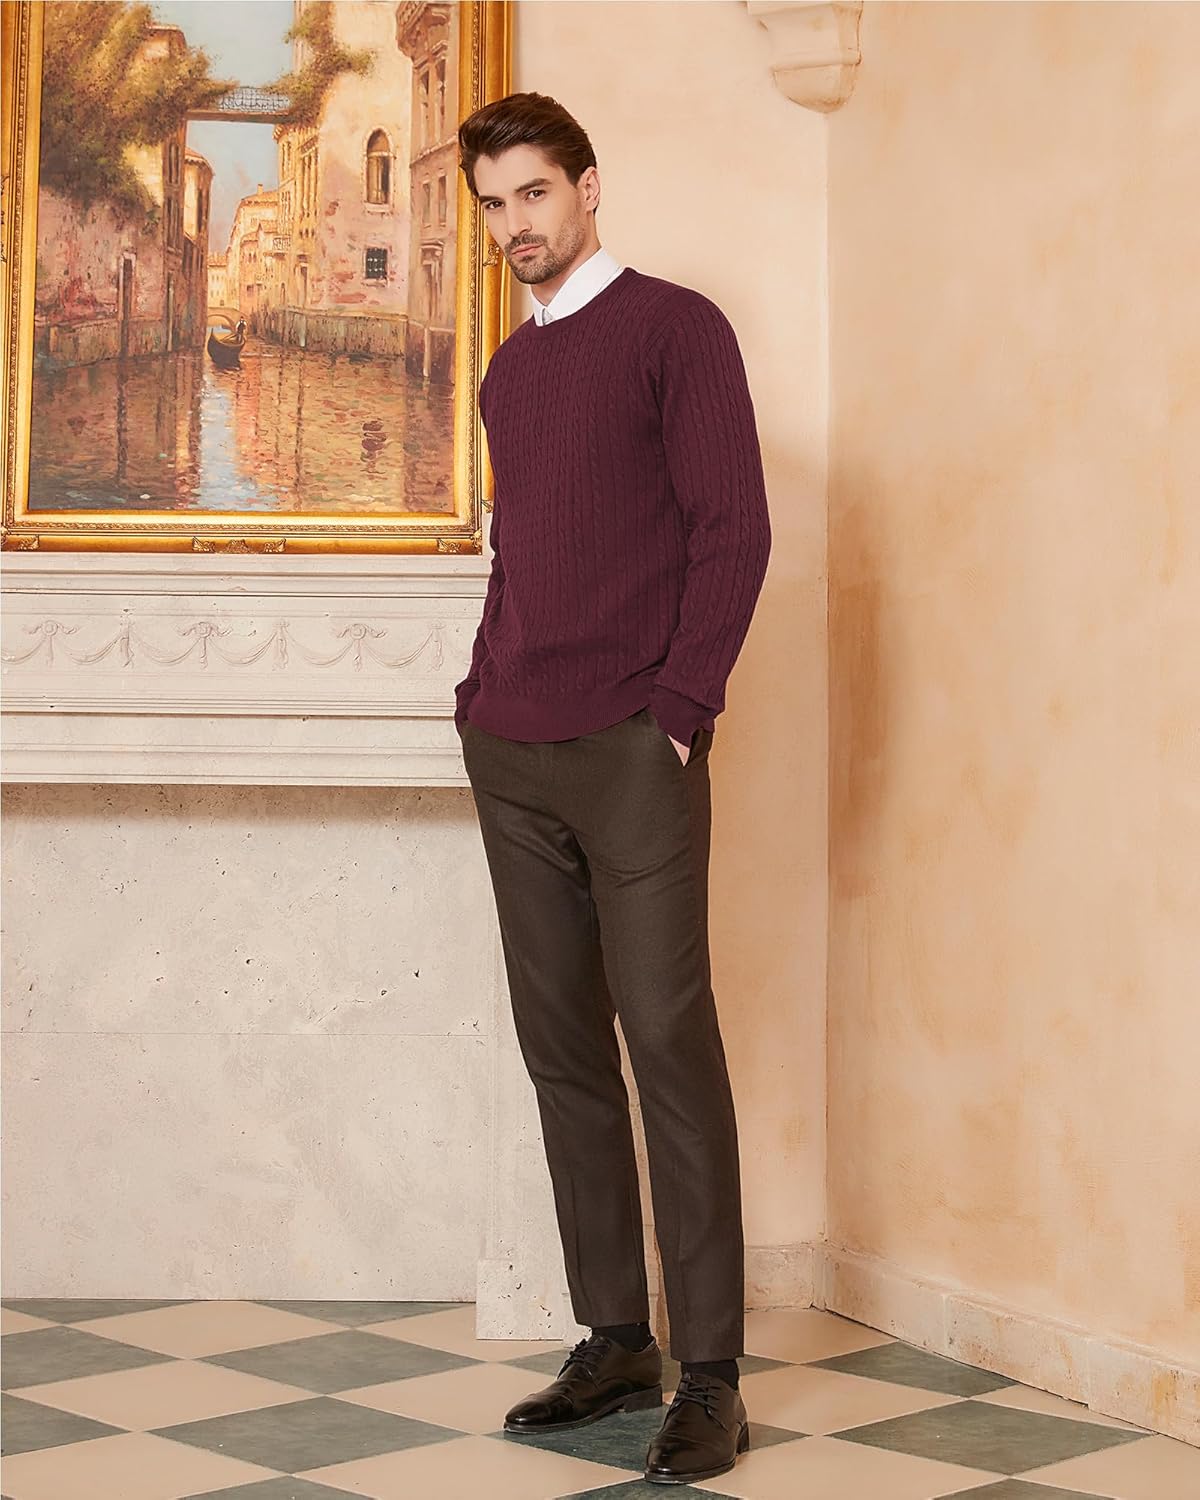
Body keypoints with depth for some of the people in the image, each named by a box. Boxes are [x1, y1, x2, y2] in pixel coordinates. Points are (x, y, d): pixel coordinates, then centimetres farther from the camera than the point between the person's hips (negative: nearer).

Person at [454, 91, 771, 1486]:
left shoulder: (674, 328, 0)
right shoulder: (508, 370, 20)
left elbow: (733, 527, -6)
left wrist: (679, 706, -12)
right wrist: (485, 690, 12)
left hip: (632, 749, -7)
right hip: (513, 753, 7)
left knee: (668, 1038, -8)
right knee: (562, 1047, 6)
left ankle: (710, 1373, -4)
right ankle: (614, 1339, 14)